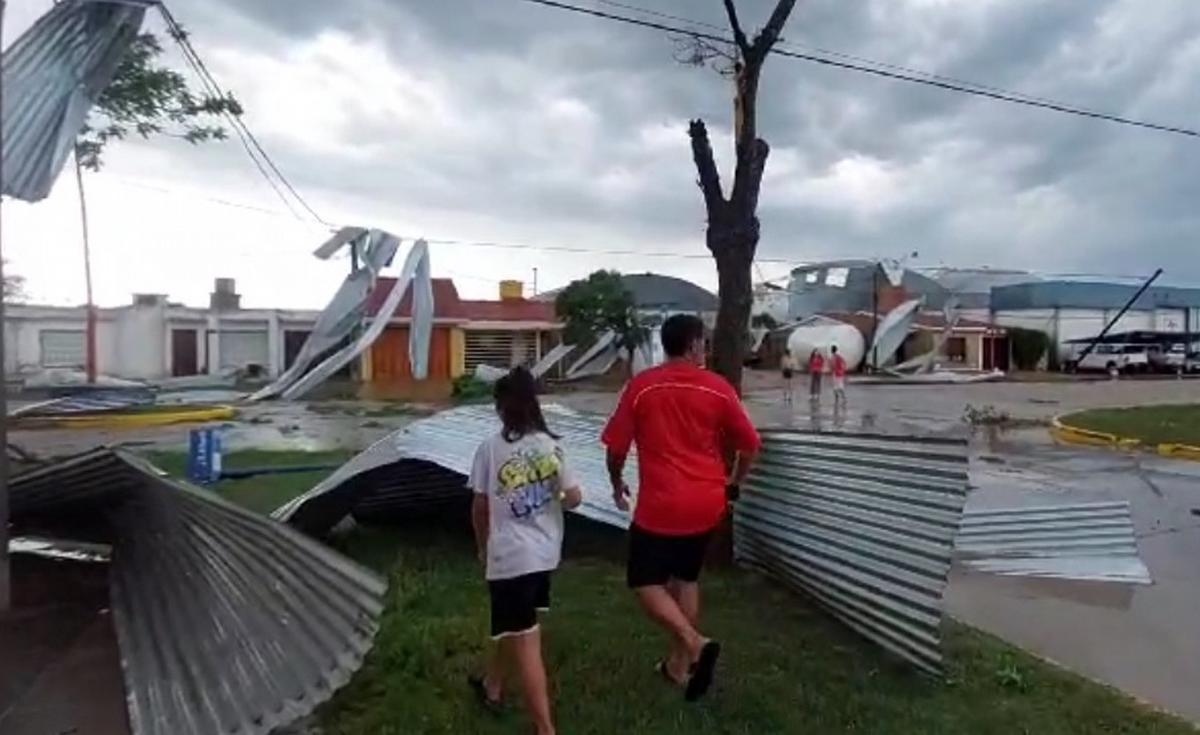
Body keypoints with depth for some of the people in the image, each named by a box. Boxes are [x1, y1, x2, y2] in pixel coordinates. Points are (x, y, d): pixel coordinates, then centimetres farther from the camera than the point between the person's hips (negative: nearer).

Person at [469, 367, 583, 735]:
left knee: (526, 644, 1)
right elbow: (574, 497, -2)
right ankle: (492, 686, 47)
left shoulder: (491, 448, -11)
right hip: (545, 552, 6)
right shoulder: (551, 446, -2)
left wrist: (483, 547, 13)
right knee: (511, 626, 27)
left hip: (509, 556, -5)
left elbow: (480, 507, -3)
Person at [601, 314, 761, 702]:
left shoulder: (641, 386, -6)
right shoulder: (719, 389, -2)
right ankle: (680, 664, 26)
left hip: (660, 504, -3)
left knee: (645, 582, 9)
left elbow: (616, 446, -4)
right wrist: (733, 481, 20)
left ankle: (696, 644, -9)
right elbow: (750, 445, 2)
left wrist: (617, 485, 14)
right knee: (686, 578, 20)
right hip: (706, 503, 4)